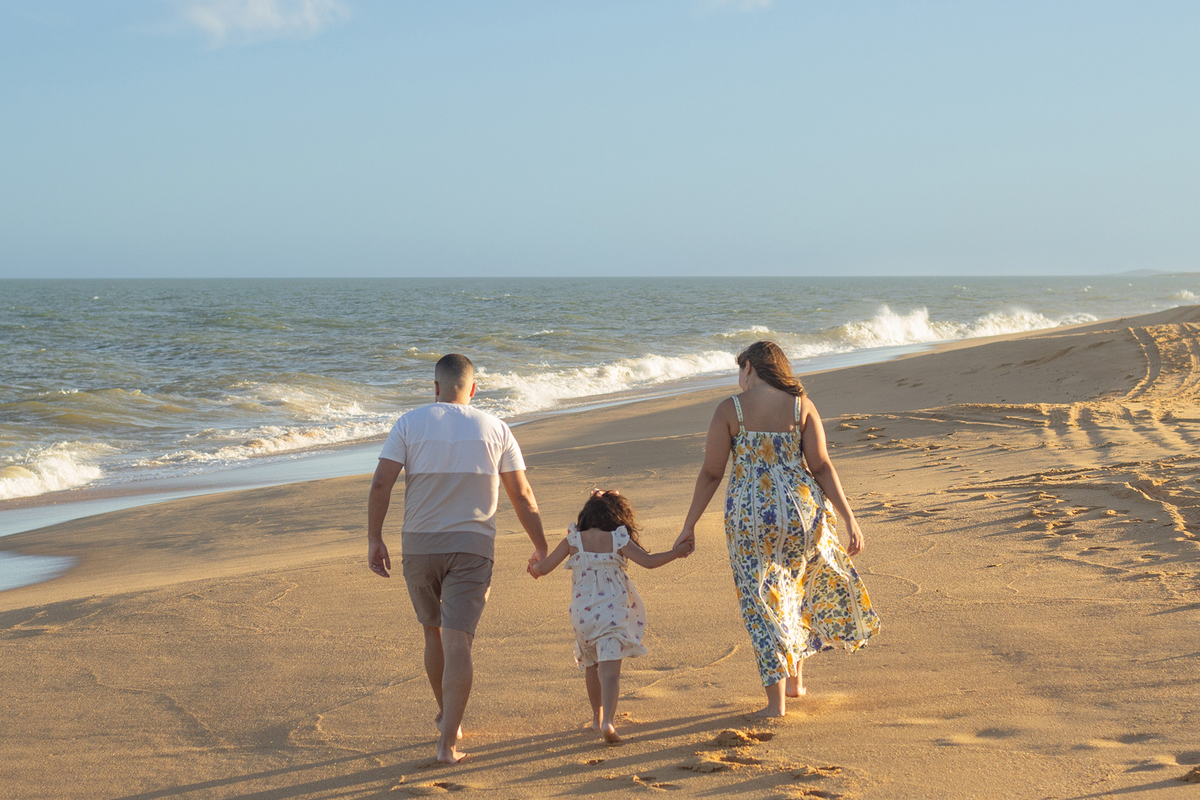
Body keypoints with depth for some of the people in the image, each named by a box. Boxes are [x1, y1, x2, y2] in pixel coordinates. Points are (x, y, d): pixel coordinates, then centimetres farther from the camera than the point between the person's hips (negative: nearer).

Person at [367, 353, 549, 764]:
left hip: (419, 545, 1)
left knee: (434, 632, 21)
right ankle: (448, 741, -14)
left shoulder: (410, 423, 1)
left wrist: (374, 539, -4)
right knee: (458, 642, -6)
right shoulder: (495, 429, 4)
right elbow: (522, 496, 5)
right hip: (472, 547, -1)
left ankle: (447, 717, 36)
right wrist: (541, 548, 14)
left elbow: (381, 484, -8)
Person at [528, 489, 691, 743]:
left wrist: (534, 569, 27)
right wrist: (677, 552, 8)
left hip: (582, 615, 3)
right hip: (612, 613, -3)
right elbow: (648, 561, -5)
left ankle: (598, 717, 36)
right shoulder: (618, 540, -3)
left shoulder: (573, 540, 3)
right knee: (610, 670, -9)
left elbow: (544, 567, 4)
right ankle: (607, 721, -26)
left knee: (591, 666, 23)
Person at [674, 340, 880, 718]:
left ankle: (776, 700, 6)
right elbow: (822, 467, -5)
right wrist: (849, 519, -1)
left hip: (751, 515, -2)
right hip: (800, 508, 2)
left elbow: (711, 473, -5)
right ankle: (795, 677, 33)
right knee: (800, 587, 26)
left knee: (763, 602, 7)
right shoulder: (801, 405, 0)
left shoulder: (730, 409, -5)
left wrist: (690, 525, 3)